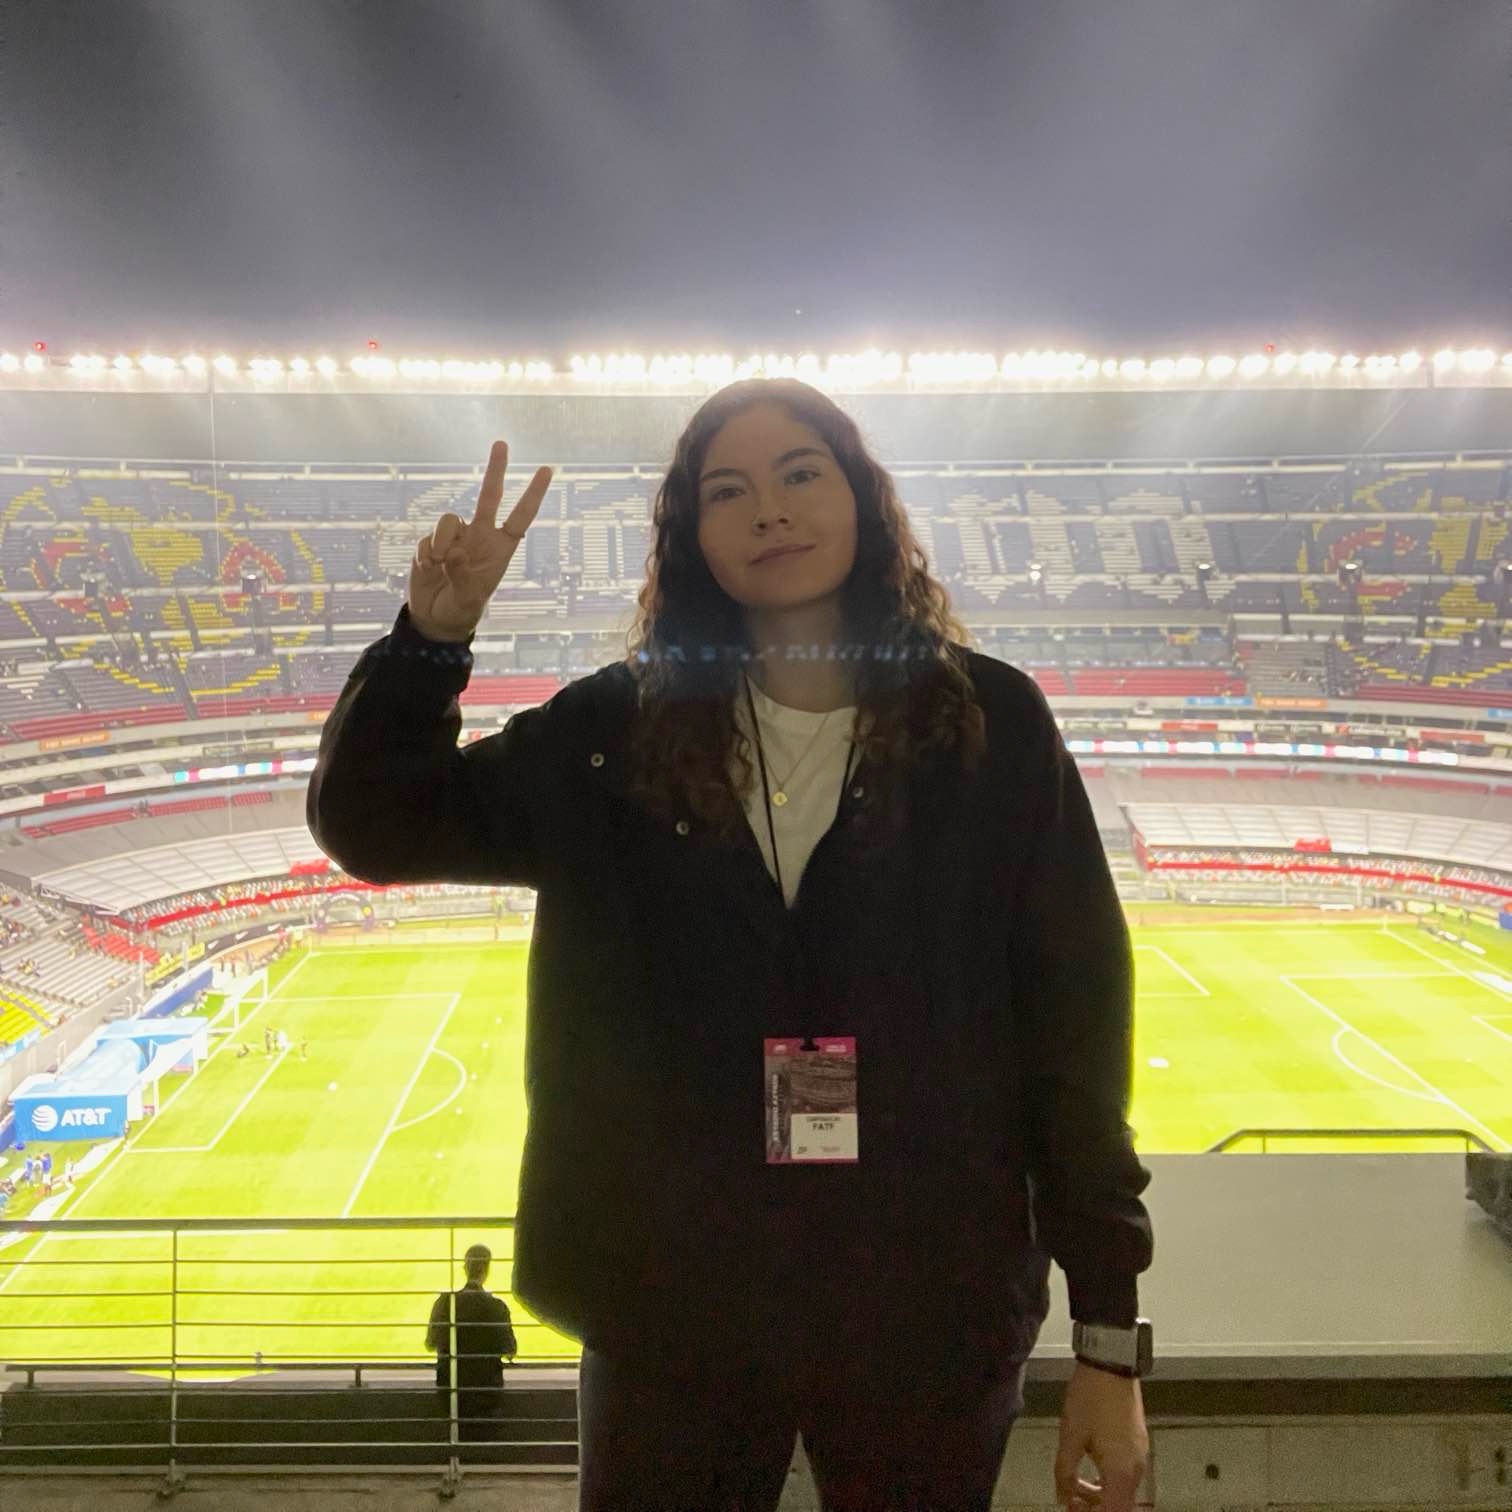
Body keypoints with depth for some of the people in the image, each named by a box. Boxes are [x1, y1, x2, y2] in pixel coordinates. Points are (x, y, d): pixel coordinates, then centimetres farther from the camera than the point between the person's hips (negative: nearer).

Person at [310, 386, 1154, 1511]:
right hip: (667, 1309, 1)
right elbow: (369, 825, 4)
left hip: (934, 1321, 0)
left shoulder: (990, 723, -6)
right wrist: (433, 636, -13)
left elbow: (1077, 1033, -5)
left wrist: (1110, 1336, -4)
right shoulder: (619, 728, -3)